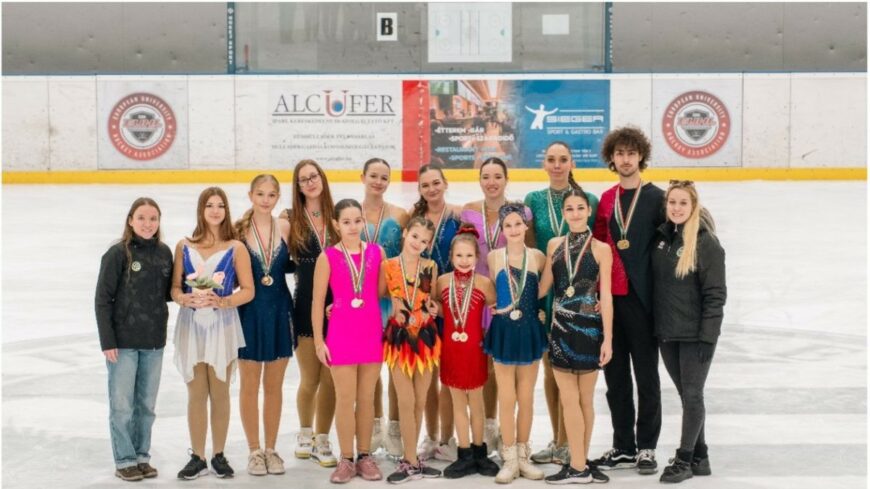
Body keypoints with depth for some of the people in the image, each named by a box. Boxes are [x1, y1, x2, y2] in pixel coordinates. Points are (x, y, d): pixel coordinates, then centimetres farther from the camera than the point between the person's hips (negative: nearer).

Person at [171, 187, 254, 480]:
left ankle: (219, 455, 17)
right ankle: (197, 457, 15)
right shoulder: (184, 247, 5)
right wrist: (187, 299, -15)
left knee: (220, 392, 4)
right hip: (191, 324, 2)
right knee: (196, 393, 5)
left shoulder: (236, 248, -1)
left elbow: (248, 290, -3)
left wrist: (221, 301, -17)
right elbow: (175, 288, 5)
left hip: (222, 326, -1)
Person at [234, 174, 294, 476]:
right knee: (249, 385, 7)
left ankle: (271, 448, 23)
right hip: (250, 311, -2)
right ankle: (254, 451, 19)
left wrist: (291, 263, -6)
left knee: (274, 386, 11)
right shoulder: (239, 229, -6)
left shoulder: (285, 227, 1)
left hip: (279, 311, 2)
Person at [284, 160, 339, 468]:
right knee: (310, 379, 8)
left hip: (337, 305, 1)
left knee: (330, 379, 4)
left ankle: (322, 442, 18)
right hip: (306, 304, -1)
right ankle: (305, 434, 32)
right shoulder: (291, 219, -1)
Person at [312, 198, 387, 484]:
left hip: (372, 333, 2)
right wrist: (318, 341, -4)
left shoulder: (377, 252, 3)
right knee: (345, 399, 2)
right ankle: (346, 460, 13)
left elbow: (380, 291, 10)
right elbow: (318, 302, -2)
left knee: (367, 398, 9)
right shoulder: (328, 257, -4)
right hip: (341, 334, -2)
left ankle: (364, 456, 20)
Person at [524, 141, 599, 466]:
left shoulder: (589, 201, -1)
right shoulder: (533, 200, 4)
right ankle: (557, 440, 20)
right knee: (549, 367, 9)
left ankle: (564, 443, 7)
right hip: (543, 290, 3)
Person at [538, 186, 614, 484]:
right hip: (561, 327, 3)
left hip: (589, 328, -3)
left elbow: (605, 296, -5)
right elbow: (543, 286, 10)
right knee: (569, 398, 5)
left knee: (585, 398, 5)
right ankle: (579, 465, 13)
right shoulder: (554, 245, 7)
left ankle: (579, 465, 12)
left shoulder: (600, 249, -3)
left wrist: (608, 338, -9)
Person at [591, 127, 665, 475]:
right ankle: (623, 447, 20)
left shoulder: (656, 198, -3)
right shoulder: (606, 199, 11)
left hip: (641, 298, -5)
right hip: (608, 297, 5)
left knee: (646, 374, 5)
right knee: (615, 375, 10)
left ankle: (646, 447, 15)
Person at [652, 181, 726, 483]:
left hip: (695, 334, -6)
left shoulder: (706, 243, -12)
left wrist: (707, 336, -16)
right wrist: (654, 327, 11)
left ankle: (685, 459, 12)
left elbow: (715, 294, -13)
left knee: (692, 395, 1)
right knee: (686, 394, 14)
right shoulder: (661, 236, 6)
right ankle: (699, 457, 25)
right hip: (667, 333, 6)